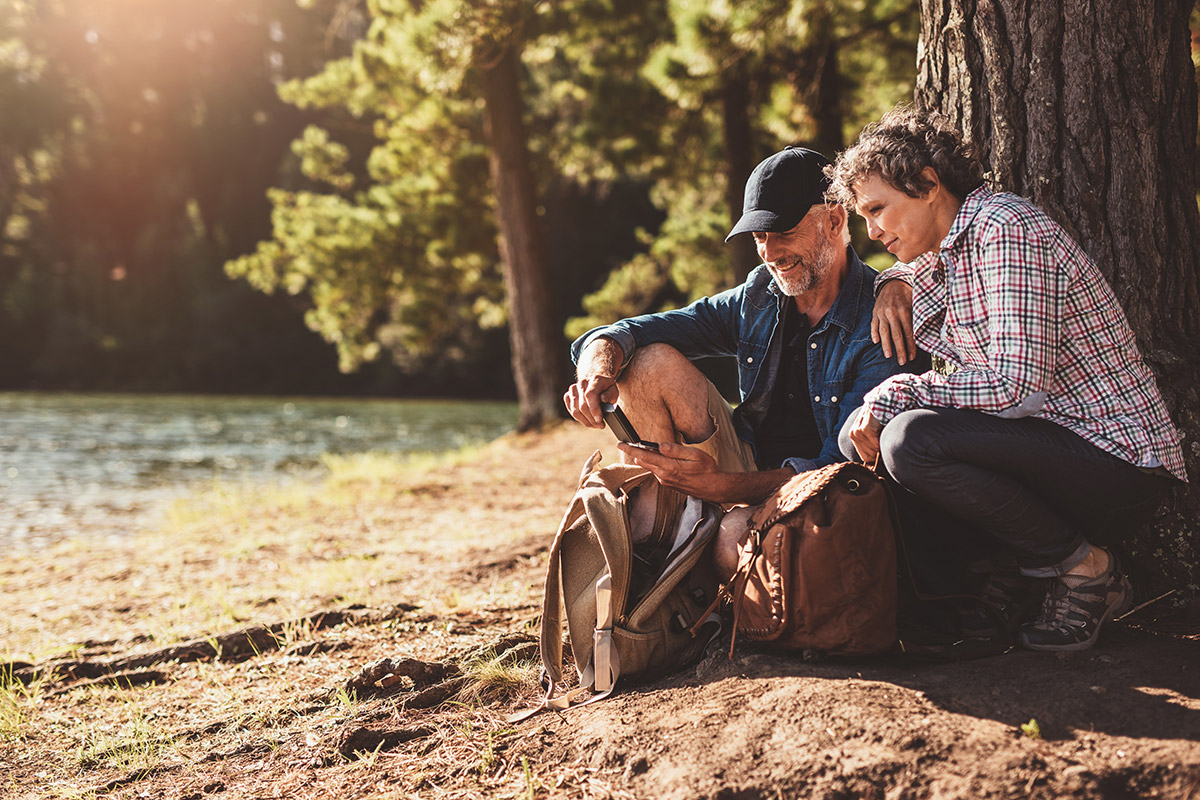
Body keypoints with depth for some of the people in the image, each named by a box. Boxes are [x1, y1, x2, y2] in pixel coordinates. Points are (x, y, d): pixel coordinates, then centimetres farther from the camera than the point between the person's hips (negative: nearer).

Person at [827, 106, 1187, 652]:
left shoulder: (1006, 229, -17)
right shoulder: (952, 247, 11)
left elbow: (1016, 387, -26)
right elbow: (916, 269, 38)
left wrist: (894, 394, -17)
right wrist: (895, 284, 13)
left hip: (1120, 461, -9)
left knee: (908, 439, -28)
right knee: (865, 435, 4)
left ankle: (1083, 568, -10)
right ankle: (1019, 568, 2)